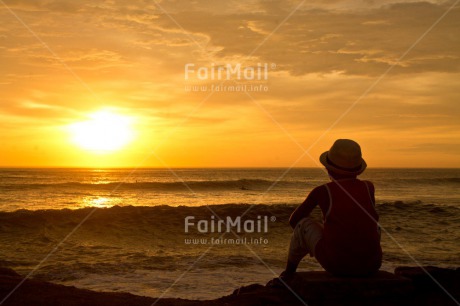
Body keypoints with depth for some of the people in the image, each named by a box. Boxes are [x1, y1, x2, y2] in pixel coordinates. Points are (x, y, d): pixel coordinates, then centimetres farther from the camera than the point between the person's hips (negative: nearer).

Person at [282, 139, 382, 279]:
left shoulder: (322, 191, -1)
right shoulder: (368, 187, 7)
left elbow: (294, 220, 12)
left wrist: (310, 242, 32)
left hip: (336, 264, -3)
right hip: (371, 265, 3)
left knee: (304, 223, 22)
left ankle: (288, 273, 37)